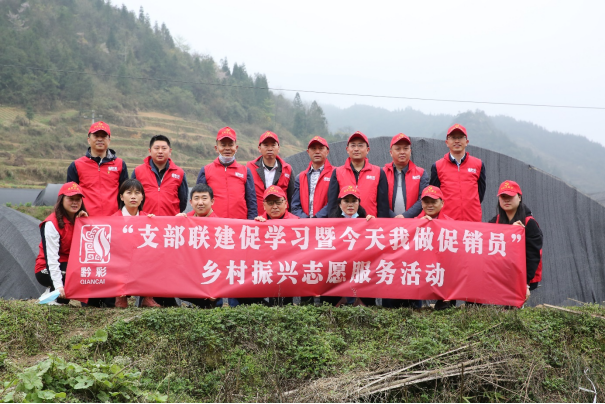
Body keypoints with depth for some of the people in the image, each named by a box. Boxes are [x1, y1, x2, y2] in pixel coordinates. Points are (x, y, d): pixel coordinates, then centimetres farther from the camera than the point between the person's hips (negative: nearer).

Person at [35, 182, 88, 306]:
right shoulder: (52, 224, -17)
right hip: (47, 271, -6)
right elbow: (51, 257, -24)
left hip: (72, 265, 6)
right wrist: (58, 286, -31)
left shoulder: (80, 219, 3)